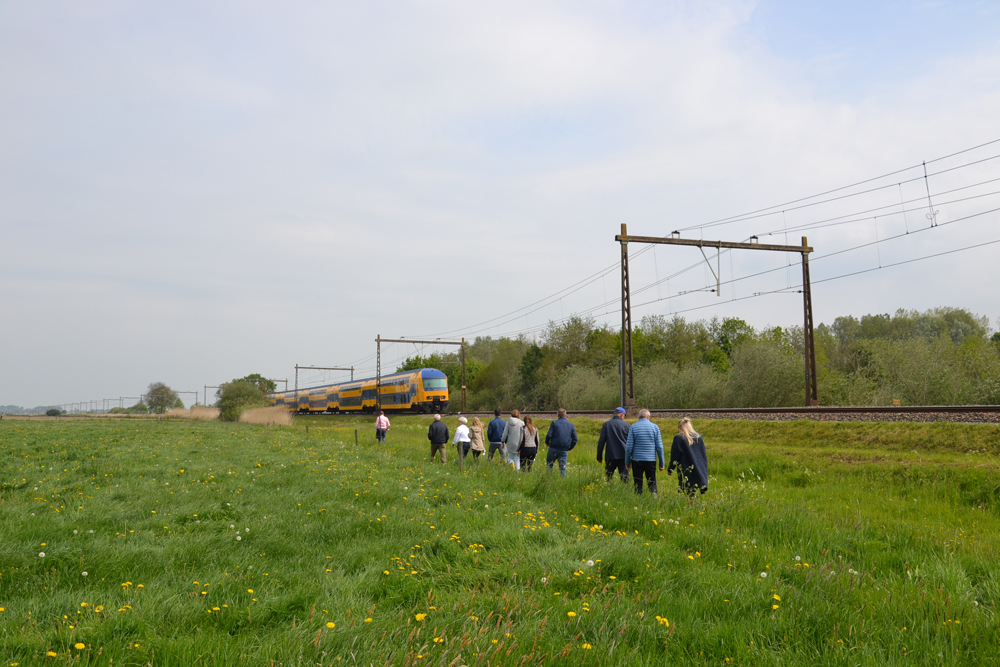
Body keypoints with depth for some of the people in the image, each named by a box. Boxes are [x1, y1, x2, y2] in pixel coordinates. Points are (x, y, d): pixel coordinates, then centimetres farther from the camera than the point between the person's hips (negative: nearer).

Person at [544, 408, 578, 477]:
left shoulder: (554, 423, -2)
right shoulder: (571, 425, 9)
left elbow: (549, 435, -10)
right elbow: (575, 439, 6)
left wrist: (547, 442, 9)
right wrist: (569, 448, 15)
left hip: (554, 448, -3)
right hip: (565, 450, 3)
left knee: (549, 465, 12)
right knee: (563, 467, 6)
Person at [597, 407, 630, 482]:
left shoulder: (606, 424, 3)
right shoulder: (626, 425, 1)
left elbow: (601, 441, 2)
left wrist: (599, 456, 7)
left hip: (610, 456, 1)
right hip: (623, 456, 0)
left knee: (608, 477, 9)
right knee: (625, 478, 4)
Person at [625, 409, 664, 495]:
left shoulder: (633, 427, -1)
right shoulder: (655, 427, 1)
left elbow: (629, 447, -3)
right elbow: (659, 447, 1)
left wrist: (627, 462, 5)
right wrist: (661, 463, 7)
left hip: (637, 460, -1)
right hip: (651, 460, 1)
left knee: (638, 484, 6)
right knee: (652, 484, 8)